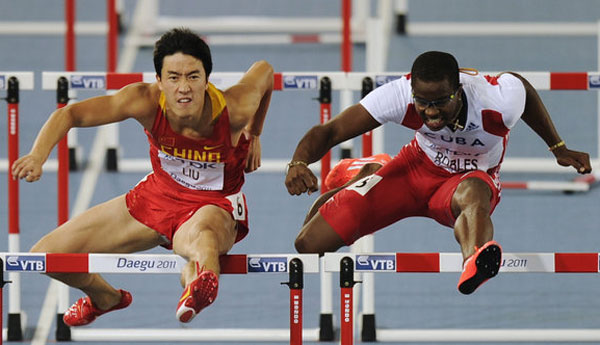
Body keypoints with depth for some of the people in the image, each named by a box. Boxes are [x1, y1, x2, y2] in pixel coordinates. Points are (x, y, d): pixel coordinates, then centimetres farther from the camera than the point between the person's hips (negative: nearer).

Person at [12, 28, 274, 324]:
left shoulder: (234, 110, -27)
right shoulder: (146, 102, -24)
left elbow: (264, 71, -3)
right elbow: (71, 114, -19)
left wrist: (253, 136, 8)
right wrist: (38, 155, -37)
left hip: (215, 206, -4)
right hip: (158, 195, 4)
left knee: (202, 235, -46)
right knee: (46, 256, 4)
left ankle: (199, 281, -79)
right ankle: (106, 297, 34)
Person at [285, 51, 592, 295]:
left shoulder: (499, 102, -30)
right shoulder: (399, 95, -28)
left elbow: (520, 84, -3)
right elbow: (330, 131, -24)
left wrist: (559, 148, 7)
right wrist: (299, 163, -46)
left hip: (471, 177, -2)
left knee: (471, 194, -46)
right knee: (310, 243, -12)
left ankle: (473, 267, -79)